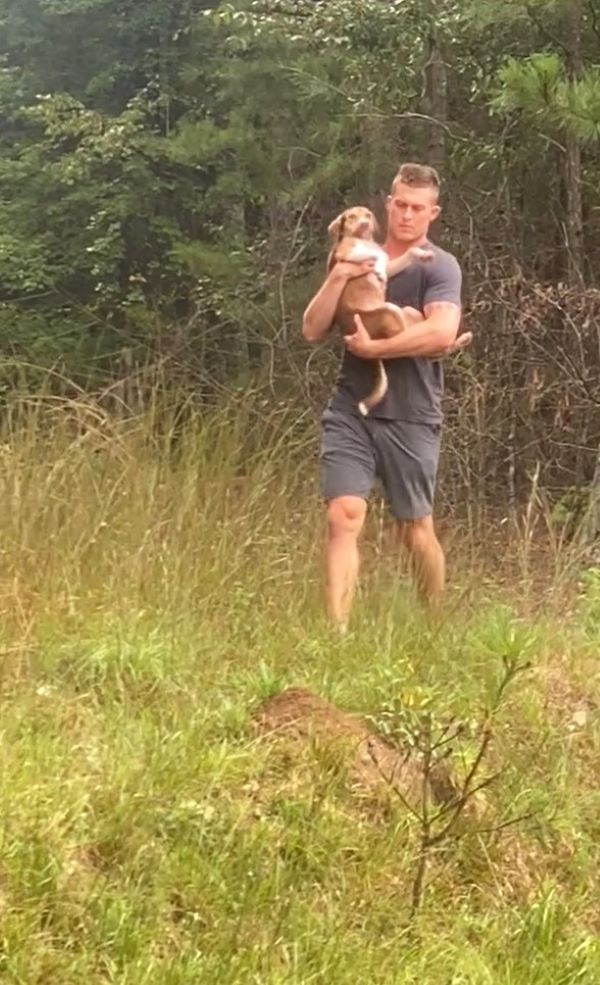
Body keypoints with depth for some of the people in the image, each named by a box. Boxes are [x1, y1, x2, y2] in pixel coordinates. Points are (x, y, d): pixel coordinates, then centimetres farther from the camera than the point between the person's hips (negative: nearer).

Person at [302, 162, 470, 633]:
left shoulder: (439, 266, -4)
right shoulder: (356, 260, 11)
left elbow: (442, 331, -22)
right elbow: (312, 330, 5)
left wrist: (372, 348, -17)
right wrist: (337, 279, -10)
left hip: (411, 418, -3)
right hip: (350, 411, 3)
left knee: (415, 530, 6)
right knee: (344, 517, -12)